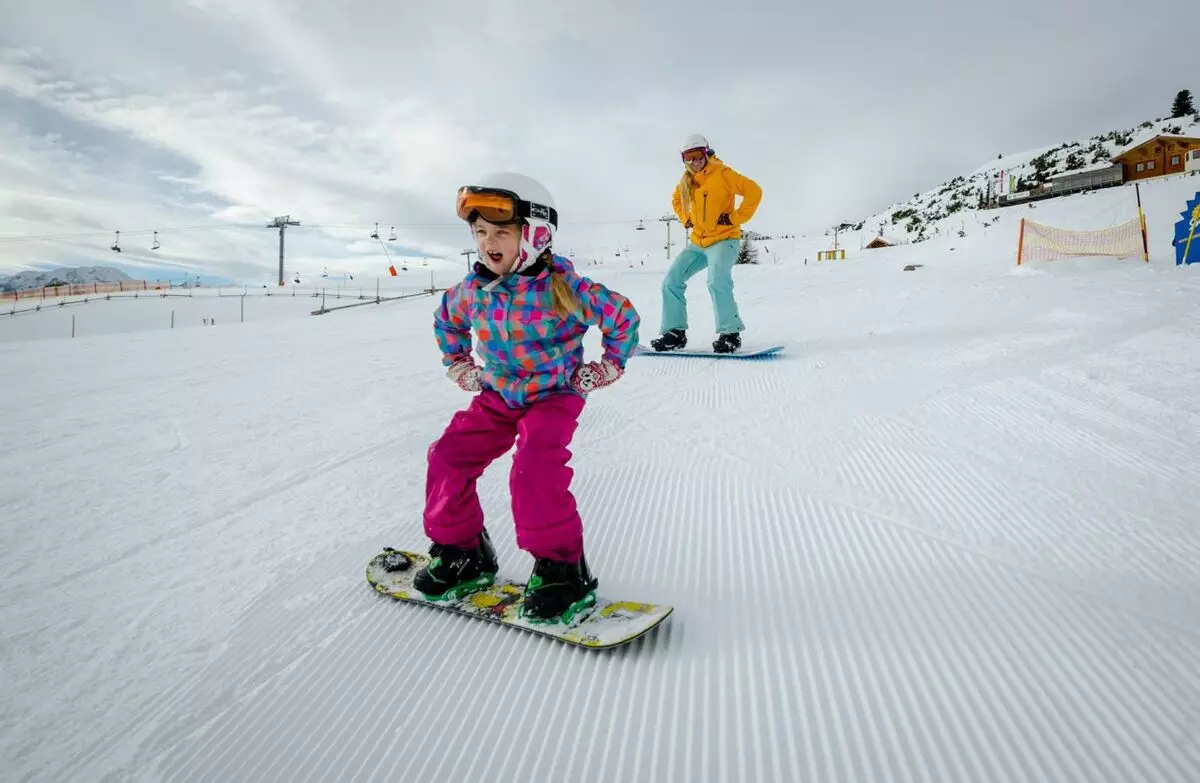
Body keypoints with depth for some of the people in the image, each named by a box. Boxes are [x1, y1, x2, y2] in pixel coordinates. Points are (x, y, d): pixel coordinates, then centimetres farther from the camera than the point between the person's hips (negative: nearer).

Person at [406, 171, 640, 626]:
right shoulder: (473, 290, -3)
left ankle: (562, 568, -10)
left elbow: (623, 315, -6)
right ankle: (461, 552, 16)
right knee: (449, 457, -3)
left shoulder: (562, 287, -19)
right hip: (498, 396, 6)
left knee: (536, 471, -27)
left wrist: (610, 366, -1)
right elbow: (446, 319, 21)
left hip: (554, 395, -6)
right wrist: (458, 364, 18)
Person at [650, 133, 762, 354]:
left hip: (723, 239, -7)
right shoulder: (686, 180, 10)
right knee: (671, 281, -2)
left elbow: (754, 191, -14)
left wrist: (736, 218, -15)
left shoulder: (722, 174, -9)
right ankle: (674, 332, 4)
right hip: (697, 242, 7)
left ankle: (730, 333, -19)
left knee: (717, 281, -30)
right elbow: (676, 199, 31)